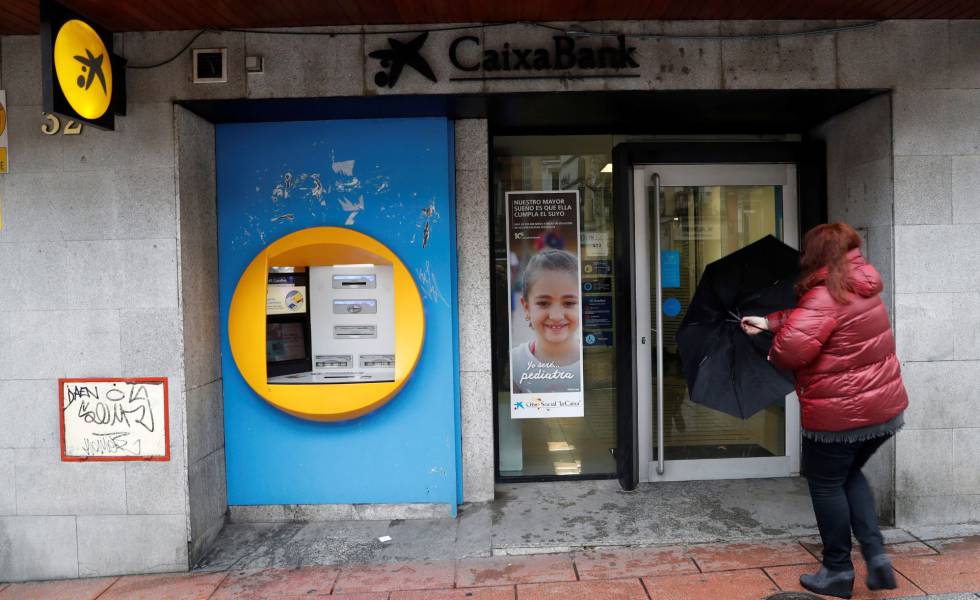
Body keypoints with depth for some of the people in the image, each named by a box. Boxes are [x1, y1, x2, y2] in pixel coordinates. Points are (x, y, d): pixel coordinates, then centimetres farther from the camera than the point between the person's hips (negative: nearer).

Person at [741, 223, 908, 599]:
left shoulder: (825, 297, -21)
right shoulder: (863, 289, 6)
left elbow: (792, 347, -32)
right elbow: (804, 319, 15)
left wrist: (774, 356, -11)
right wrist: (769, 322, 6)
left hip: (839, 414, -8)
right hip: (885, 407, 8)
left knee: (826, 485, 11)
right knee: (849, 475, 26)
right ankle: (876, 555, 18)